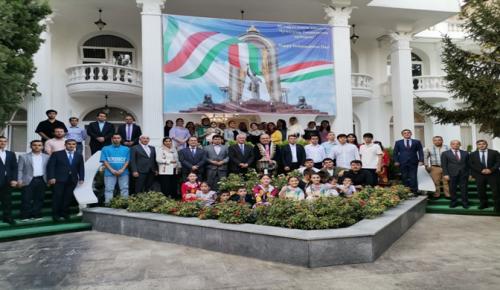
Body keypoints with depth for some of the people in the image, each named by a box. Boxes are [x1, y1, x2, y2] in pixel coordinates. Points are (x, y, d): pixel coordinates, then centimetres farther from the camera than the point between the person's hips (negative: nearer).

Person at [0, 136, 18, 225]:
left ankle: (7, 217, 11)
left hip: (8, 181, 3)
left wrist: (14, 179, -1)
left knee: (7, 200, 6)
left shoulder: (11, 154, 14)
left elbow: (15, 167, 10)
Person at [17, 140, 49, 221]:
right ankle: (25, 216, 9)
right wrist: (19, 180, -8)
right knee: (26, 199, -1)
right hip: (28, 181, -2)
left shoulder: (47, 157, 9)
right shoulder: (24, 157, 4)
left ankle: (36, 215, 16)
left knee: (39, 199, 6)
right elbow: (20, 170, 1)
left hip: (41, 181, 2)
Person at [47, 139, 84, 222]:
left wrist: (81, 178, 3)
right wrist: (51, 177, -10)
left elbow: (81, 168, 13)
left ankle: (64, 213, 13)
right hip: (59, 179, -3)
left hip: (72, 180, 3)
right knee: (57, 197, -3)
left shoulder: (79, 156, 14)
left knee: (68, 197, 1)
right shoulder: (57, 154, 4)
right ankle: (55, 214, 6)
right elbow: (50, 166, -1)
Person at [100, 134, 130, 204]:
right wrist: (112, 170, -11)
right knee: (109, 189, -3)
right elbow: (104, 161, 2)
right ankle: (108, 204, -1)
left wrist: (122, 169, -11)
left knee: (124, 188, 0)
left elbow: (128, 160, 5)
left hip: (123, 173, 1)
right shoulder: (105, 149, 10)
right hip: (110, 173, -1)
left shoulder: (126, 149, 11)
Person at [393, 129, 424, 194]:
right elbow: (395, 153, 6)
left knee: (413, 177, -2)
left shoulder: (417, 142, 9)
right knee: (404, 178, 3)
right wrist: (396, 161, -4)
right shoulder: (398, 142, 9)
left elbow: (420, 152, 4)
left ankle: (414, 191, 2)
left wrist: (421, 160, -8)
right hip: (402, 163, 1)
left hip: (413, 162, 0)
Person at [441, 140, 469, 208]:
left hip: (463, 174, 2)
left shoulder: (465, 153, 12)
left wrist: (470, 173, 4)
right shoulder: (445, 153, 4)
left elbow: (468, 164, 11)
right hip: (452, 174, -2)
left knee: (464, 189, 2)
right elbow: (444, 165, -1)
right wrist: (445, 174, -9)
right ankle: (453, 202, 14)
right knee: (452, 189, 3)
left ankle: (465, 203, 11)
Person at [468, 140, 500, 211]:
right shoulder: (473, 154, 8)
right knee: (481, 190, 3)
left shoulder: (494, 152, 7)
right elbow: (471, 164, 1)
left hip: (493, 174, -1)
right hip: (479, 175, 1)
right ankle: (483, 204, 16)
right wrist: (481, 170, -11)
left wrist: (491, 170, -14)